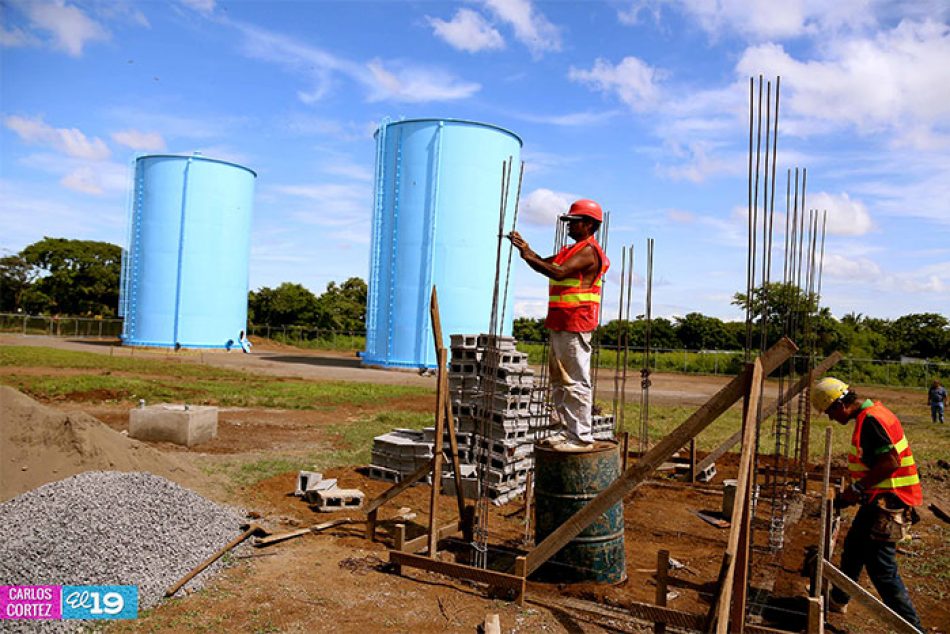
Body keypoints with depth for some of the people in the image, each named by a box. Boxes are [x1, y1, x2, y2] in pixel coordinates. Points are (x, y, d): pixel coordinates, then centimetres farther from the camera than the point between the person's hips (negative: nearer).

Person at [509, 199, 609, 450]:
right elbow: (545, 265, 17)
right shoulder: (570, 251, 22)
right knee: (559, 381, 13)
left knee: (576, 382, -8)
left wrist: (529, 256, -17)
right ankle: (568, 430, 21)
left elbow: (558, 272, -23)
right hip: (559, 324, 10)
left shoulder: (589, 251, -10)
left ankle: (581, 436, -3)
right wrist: (526, 250, 2)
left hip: (575, 325, -10)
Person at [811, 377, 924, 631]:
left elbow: (891, 461, -28)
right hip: (880, 499, 11)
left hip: (888, 503, -11)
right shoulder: (869, 414, 11)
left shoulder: (870, 420, -20)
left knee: (881, 568, -6)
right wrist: (860, 489, 14)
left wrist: (858, 488, -20)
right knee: (853, 550, 23)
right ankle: (838, 600, 40)